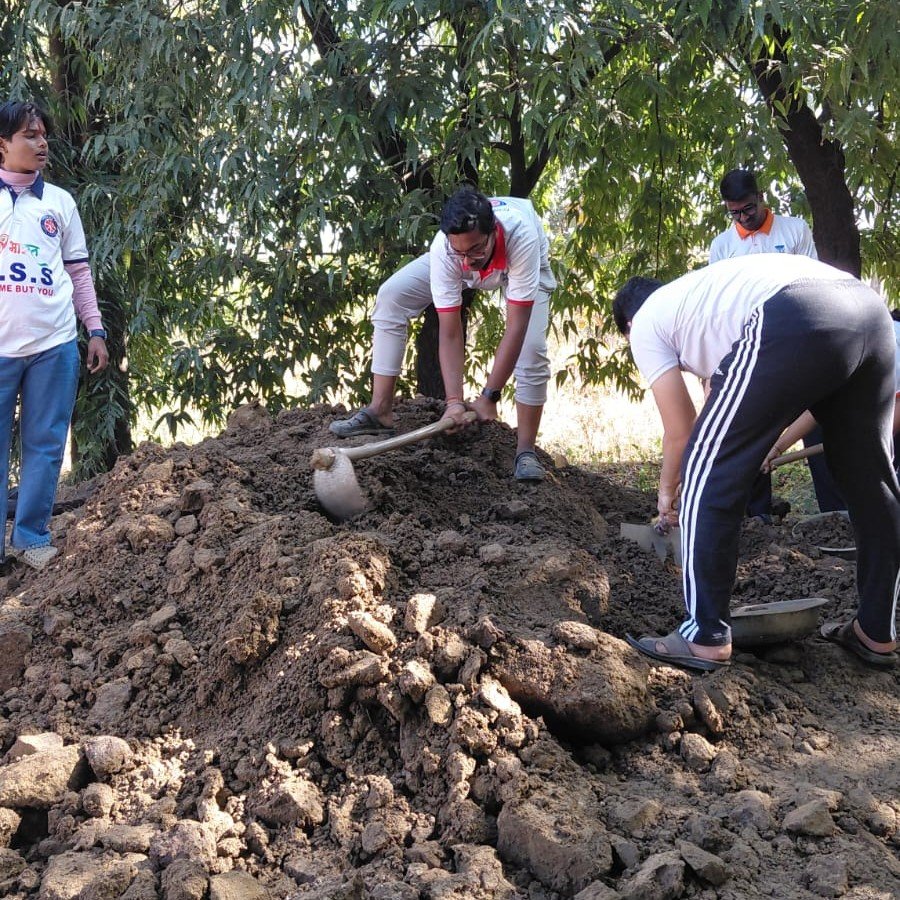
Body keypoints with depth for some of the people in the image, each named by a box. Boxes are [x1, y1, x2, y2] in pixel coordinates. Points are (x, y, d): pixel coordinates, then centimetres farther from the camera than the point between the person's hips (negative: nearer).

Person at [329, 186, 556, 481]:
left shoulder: (522, 236, -46)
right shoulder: (444, 249, -39)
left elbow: (516, 326, -42)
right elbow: (449, 334, -34)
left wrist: (489, 396, -40)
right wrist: (454, 400, -41)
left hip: (523, 267, -2)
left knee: (532, 349, -24)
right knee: (391, 296, -13)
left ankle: (525, 450, -7)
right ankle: (380, 412, -10)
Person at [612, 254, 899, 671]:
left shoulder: (645, 323, 21)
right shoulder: (702, 290, 42)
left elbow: (679, 430, 18)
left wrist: (666, 489, 35)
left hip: (792, 326, -8)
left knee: (707, 474, 5)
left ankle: (706, 639, 8)